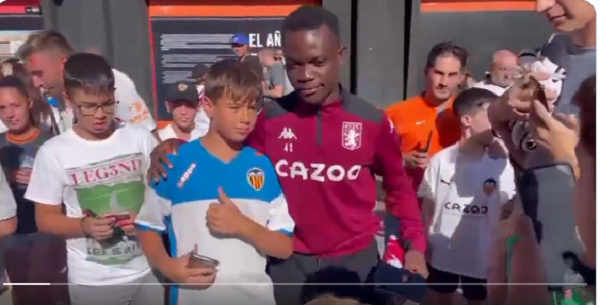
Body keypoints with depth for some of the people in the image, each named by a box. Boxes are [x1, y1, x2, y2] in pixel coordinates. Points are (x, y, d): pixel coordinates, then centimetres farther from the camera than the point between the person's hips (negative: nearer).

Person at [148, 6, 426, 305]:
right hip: (288, 263, 1)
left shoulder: (372, 121, -8)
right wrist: (177, 149, -11)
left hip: (355, 261, 0)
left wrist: (415, 244, -5)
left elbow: (398, 186, 4)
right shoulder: (269, 119, -7)